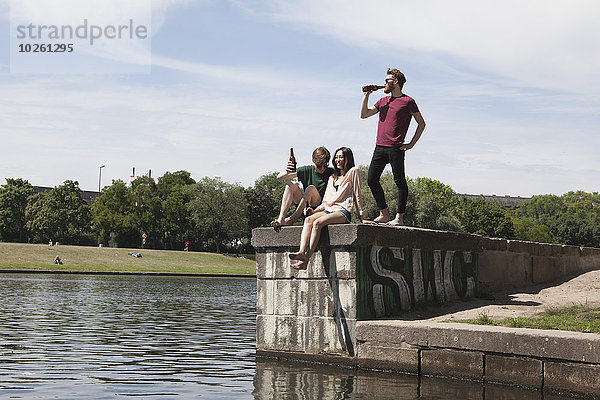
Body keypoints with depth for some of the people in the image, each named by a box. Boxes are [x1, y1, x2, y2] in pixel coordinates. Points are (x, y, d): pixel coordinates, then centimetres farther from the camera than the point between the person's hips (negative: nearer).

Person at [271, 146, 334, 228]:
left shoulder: (331, 172, -3)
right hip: (305, 206, 3)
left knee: (311, 188, -29)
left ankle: (291, 219, -28)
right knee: (292, 184, -16)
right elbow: (279, 177, -1)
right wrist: (287, 172, -24)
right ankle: (281, 218, -31)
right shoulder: (307, 170, 2)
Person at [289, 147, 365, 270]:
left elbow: (357, 195, 5)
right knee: (308, 220, -27)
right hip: (328, 210, 6)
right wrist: (315, 210, 7)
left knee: (317, 223, -32)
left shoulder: (353, 172, 9)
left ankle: (305, 260, -43)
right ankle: (302, 252, -46)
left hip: (343, 211, -6)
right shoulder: (332, 178, 29)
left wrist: (361, 217, 1)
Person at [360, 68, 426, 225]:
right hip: (380, 147, 7)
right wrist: (367, 95, 10)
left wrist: (411, 144, -3)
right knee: (372, 180, 3)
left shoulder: (408, 101, 1)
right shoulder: (383, 101, 19)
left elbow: (421, 123, 4)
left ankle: (399, 217, 0)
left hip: (396, 148, -7)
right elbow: (364, 114, 18)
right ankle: (384, 214, 11)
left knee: (400, 182, -4)